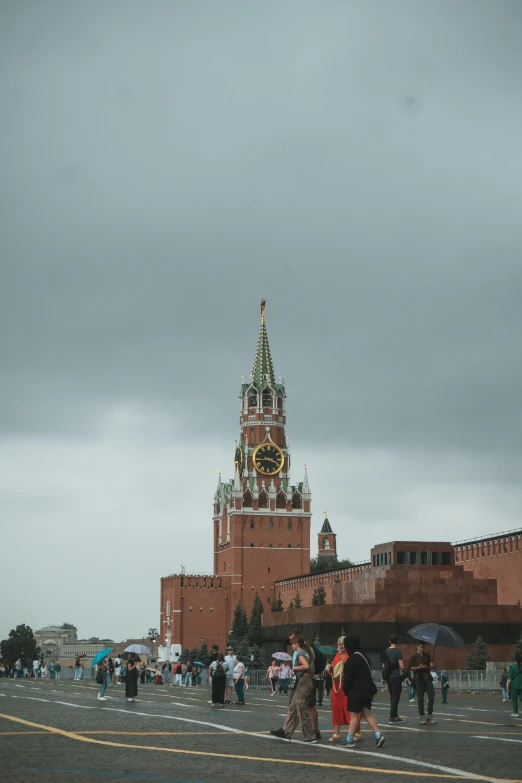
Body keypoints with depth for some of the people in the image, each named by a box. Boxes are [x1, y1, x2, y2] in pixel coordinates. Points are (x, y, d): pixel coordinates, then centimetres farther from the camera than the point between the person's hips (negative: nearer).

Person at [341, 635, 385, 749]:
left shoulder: (352, 659, -17)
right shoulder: (363, 657, 13)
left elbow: (348, 677, -17)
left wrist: (345, 689, -2)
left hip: (356, 692, -9)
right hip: (367, 690, 9)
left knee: (354, 715, -3)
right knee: (367, 713, 11)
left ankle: (350, 740, 3)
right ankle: (378, 736, 3)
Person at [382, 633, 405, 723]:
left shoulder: (386, 651, 7)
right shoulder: (397, 651, -13)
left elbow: (383, 666, 12)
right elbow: (402, 666, -18)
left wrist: (384, 677, 20)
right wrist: (402, 671, 4)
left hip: (388, 677, 6)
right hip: (396, 676, -6)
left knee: (392, 697, 17)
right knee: (395, 697, 0)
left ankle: (395, 715, 24)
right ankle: (392, 717, 0)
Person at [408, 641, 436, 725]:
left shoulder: (427, 655, 12)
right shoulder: (414, 656, 1)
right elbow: (410, 668, 0)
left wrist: (429, 667, -3)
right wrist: (418, 667, -15)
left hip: (427, 678, 3)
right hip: (419, 679, -3)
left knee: (431, 697, -2)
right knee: (420, 698, 0)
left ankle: (430, 716, 8)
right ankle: (422, 716, 7)